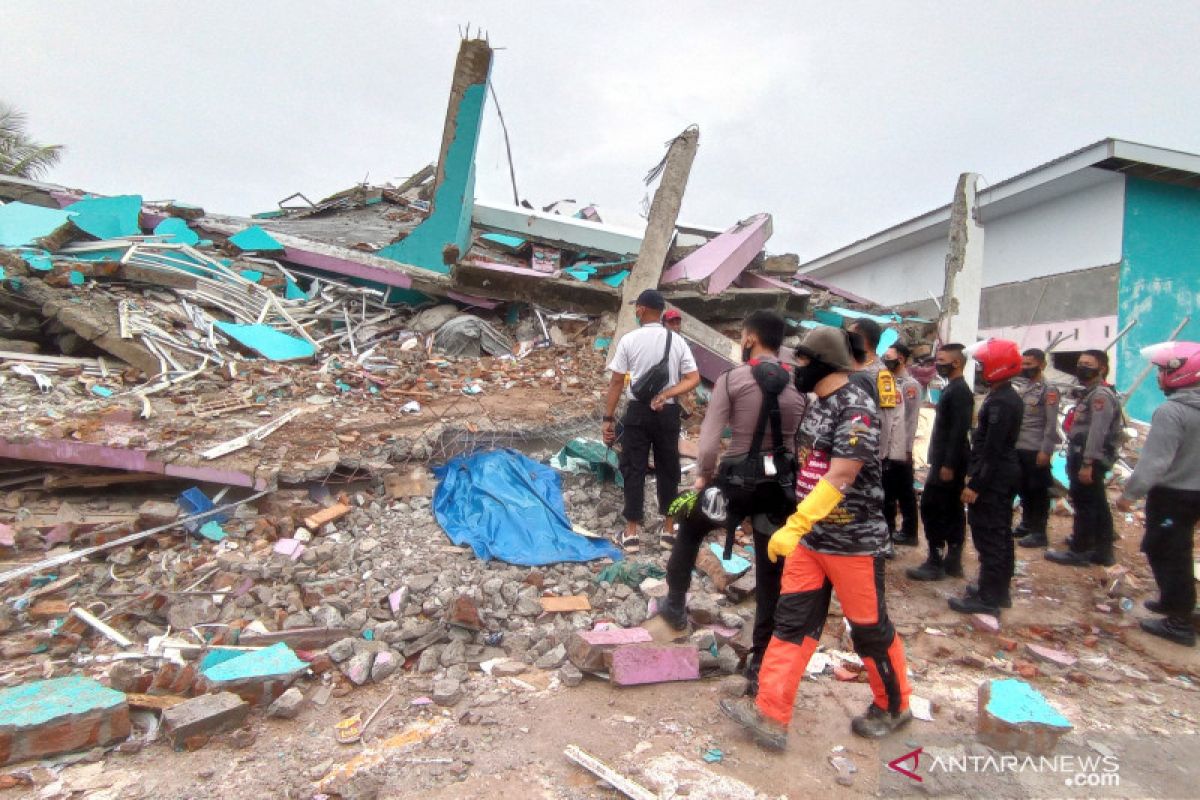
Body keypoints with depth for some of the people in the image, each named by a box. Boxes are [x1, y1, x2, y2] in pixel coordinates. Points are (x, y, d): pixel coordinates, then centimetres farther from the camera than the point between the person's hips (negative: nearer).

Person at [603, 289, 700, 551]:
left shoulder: (629, 340, -7)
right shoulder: (677, 341, 1)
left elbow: (616, 382, -8)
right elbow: (693, 379, -5)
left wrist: (608, 418, -3)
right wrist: (666, 395, -10)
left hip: (638, 411, -2)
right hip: (668, 413, 2)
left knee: (633, 469, 6)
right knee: (668, 469, 14)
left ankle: (631, 533, 11)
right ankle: (669, 529, 23)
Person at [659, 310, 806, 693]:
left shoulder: (732, 380, -9)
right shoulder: (798, 387, 4)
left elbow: (708, 444, -14)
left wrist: (705, 477, 3)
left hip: (737, 478, -3)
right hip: (781, 486, 4)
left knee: (690, 528, 27)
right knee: (771, 577, 12)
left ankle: (675, 604, 35)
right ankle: (761, 663, 20)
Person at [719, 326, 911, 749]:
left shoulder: (857, 409, -20)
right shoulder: (817, 405, 8)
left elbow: (839, 479, -27)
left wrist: (793, 527, -31)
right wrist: (799, 528, 17)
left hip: (853, 542, -8)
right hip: (811, 538, 8)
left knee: (869, 629, 10)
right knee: (792, 622, 5)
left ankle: (893, 706, 34)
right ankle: (770, 715, 10)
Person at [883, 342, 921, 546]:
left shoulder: (910, 385, -9)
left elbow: (911, 420, -12)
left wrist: (907, 449, -15)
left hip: (900, 451, -7)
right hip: (884, 449, 7)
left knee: (904, 493, 3)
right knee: (886, 491, 15)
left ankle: (909, 531, 13)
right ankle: (888, 528, 25)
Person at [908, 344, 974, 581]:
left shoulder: (959, 391, -15)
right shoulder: (954, 389, 15)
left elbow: (959, 430, -22)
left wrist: (948, 465, -23)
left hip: (947, 463, -10)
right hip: (949, 461, 10)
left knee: (931, 508, -7)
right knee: (952, 511, 12)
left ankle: (935, 563, -2)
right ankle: (953, 561, 18)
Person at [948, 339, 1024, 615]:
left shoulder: (999, 401, -20)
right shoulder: (1009, 397, 12)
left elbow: (991, 450, -23)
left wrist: (975, 484, -21)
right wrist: (975, 475, 19)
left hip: (995, 478, -11)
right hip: (1006, 473, 11)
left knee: (988, 536, -4)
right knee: (1000, 535, 17)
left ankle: (987, 598, 2)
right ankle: (999, 591, 28)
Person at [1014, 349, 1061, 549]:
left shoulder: (1048, 391, -9)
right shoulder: (1022, 387, 12)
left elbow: (1051, 424, -13)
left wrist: (1045, 451, -17)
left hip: (1036, 451, -7)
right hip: (1018, 449, 7)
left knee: (1038, 492, 2)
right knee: (1023, 489, 16)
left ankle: (1039, 532, 9)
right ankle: (1026, 524, 28)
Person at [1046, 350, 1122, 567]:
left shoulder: (1101, 395, -15)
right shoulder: (1092, 393, 18)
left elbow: (1097, 433, -23)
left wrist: (1087, 464, -26)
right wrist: (1077, 461, 18)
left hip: (1090, 460, -10)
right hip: (1086, 459, 10)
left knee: (1084, 504, -4)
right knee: (1097, 505, 14)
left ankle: (1079, 551, 3)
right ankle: (1103, 551, 22)